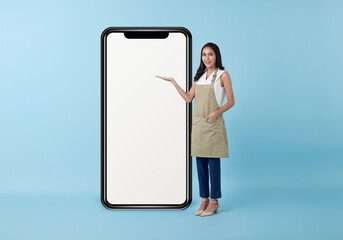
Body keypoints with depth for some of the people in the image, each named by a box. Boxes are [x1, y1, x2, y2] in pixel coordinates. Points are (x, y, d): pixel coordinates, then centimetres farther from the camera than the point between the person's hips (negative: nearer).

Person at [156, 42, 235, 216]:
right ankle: (204, 200, 16)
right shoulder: (199, 76, 15)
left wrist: (217, 112, -19)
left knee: (213, 162, -2)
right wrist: (173, 81, 9)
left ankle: (214, 202, 7)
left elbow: (231, 101, -3)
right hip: (198, 123, 6)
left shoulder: (223, 75, -1)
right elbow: (188, 98, 11)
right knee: (200, 163, 7)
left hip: (213, 124, -6)